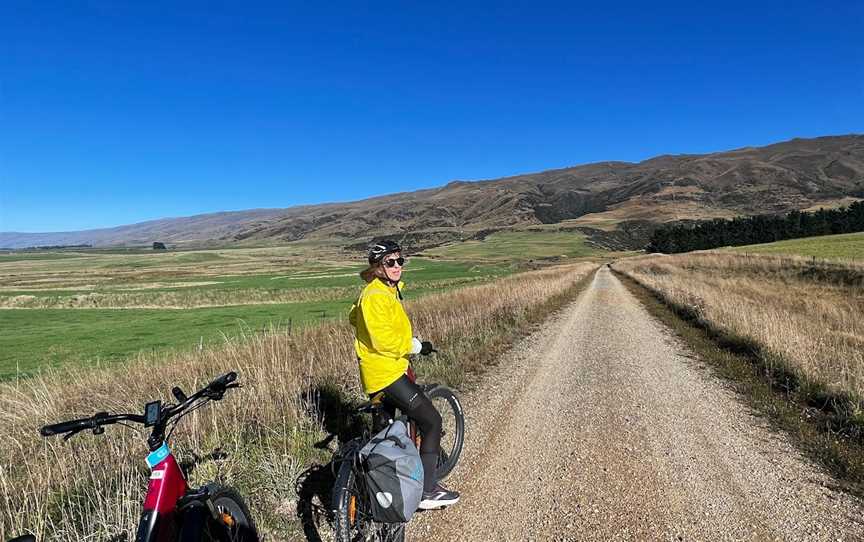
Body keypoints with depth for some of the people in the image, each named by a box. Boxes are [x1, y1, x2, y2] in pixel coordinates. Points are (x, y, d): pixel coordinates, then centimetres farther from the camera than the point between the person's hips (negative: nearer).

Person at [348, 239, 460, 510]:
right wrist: (417, 345, -15)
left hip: (389, 369, 11)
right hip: (385, 373, -11)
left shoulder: (389, 289, 10)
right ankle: (427, 491, 2)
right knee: (432, 421, -7)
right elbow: (383, 340, -27)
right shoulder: (376, 295, -21)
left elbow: (354, 317, 24)